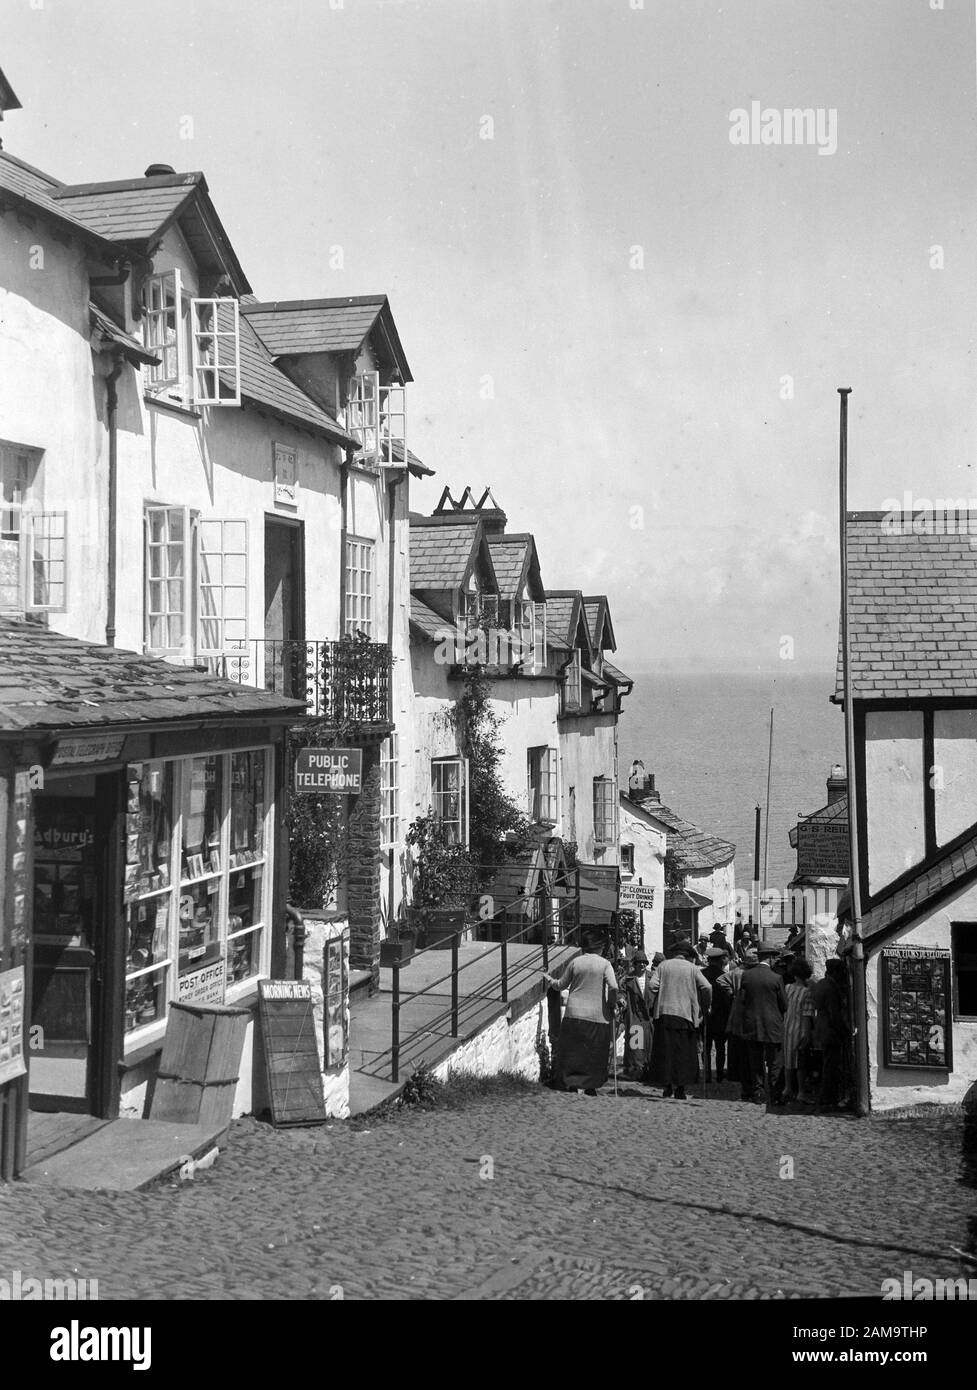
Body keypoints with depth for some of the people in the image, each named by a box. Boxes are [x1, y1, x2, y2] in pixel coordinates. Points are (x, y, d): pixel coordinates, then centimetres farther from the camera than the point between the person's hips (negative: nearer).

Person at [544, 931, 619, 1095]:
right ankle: (590, 1086, 8)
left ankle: (571, 1083, -1)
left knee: (571, 1051, 7)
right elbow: (613, 987, -14)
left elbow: (561, 985, 14)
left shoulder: (575, 962, 5)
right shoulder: (605, 964, -1)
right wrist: (612, 1004, 1)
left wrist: (549, 978, 33)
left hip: (574, 1014, 1)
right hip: (598, 1016, -1)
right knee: (595, 1054, 9)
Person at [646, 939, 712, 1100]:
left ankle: (667, 1086, 8)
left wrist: (656, 1002, 10)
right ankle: (680, 1088, -1)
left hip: (664, 1014, 1)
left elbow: (652, 985, -4)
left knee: (665, 1051, 8)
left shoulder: (663, 965, 5)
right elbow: (707, 988, -7)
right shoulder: (692, 968, 2)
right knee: (683, 1052, 4)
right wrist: (704, 1007, 5)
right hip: (685, 1013, -1)